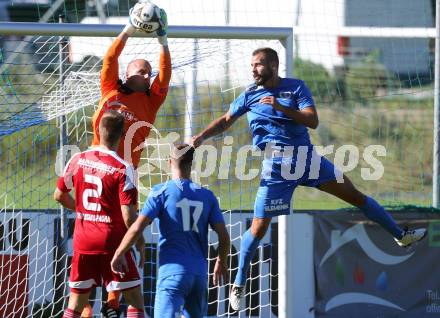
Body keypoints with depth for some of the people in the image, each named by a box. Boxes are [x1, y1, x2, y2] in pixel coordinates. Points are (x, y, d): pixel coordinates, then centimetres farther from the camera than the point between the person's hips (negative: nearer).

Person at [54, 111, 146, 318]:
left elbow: (59, 195, 12)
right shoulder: (123, 169, -14)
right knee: (135, 301, 4)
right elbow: (128, 217, -18)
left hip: (83, 240, 4)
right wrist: (140, 244, -3)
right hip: (112, 241, -4)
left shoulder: (78, 160, 0)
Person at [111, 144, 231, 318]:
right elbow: (224, 236, 8)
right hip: (199, 271, 4)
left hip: (173, 270, -4)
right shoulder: (207, 196, 9)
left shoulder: (161, 192, -3)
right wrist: (221, 262, 27)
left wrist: (119, 254, 5)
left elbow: (137, 228, -10)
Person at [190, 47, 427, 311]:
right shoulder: (250, 95, 3)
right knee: (259, 227, -5)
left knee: (356, 195, 2)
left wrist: (281, 107, -22)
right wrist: (202, 137, -8)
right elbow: (226, 121, 8)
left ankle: (401, 235, 16)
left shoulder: (296, 87, -1)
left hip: (307, 158, 1)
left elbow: (313, 121, -11)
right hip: (277, 167, -1)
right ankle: (239, 285, 8)